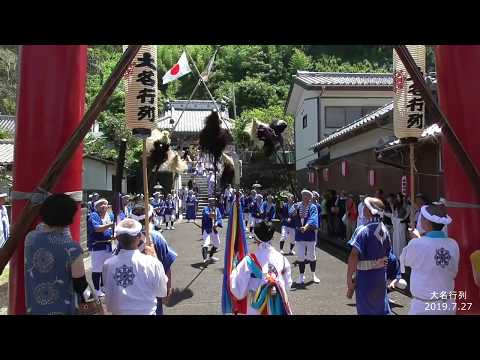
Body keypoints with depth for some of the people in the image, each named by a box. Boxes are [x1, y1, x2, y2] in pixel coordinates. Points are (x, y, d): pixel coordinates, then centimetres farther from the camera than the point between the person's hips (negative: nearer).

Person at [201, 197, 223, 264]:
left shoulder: (217, 209, 9)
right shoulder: (206, 208, -6)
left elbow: (219, 218, -2)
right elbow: (206, 214, -28)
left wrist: (217, 224, -22)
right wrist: (210, 215, -52)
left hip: (214, 229, 7)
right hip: (207, 229, -6)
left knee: (217, 244, 19)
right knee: (206, 244, -23)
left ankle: (210, 256, 38)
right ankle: (205, 259, -32)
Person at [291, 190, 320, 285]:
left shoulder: (313, 207, -6)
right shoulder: (297, 205, 1)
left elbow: (312, 219, -20)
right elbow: (291, 216, -9)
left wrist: (306, 227, -36)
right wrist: (294, 212, -31)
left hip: (310, 235, -1)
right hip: (299, 235, 1)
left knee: (312, 256, 10)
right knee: (300, 256, 6)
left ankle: (313, 275, 27)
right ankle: (302, 276, 19)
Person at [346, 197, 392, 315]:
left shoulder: (363, 230, -20)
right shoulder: (384, 229, 1)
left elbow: (354, 256, -27)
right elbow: (387, 252, 10)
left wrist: (349, 278, -21)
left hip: (366, 276, -6)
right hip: (381, 275, 6)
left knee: (366, 310, 8)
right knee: (382, 309, 20)